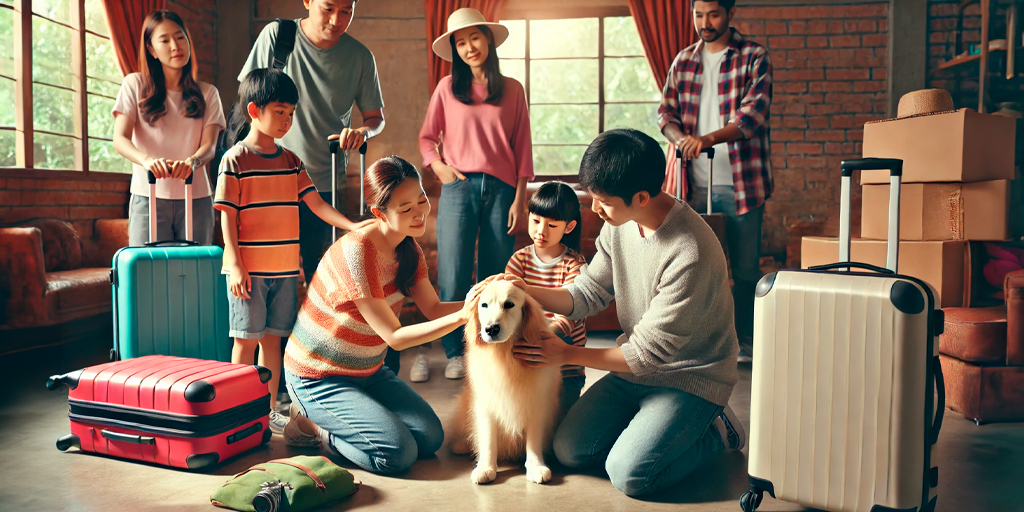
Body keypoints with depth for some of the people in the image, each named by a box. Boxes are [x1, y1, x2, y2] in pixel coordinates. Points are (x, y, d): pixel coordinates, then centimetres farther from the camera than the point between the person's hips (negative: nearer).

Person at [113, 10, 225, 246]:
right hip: (148, 196, -1)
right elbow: (120, 139, -4)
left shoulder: (207, 93, 12)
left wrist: (192, 162, -24)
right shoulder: (135, 85, 7)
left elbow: (209, 145, 0)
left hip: (196, 198, 1)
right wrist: (147, 160, -26)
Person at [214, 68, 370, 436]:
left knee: (272, 337, 11)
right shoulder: (235, 160, -5)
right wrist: (236, 265, -14)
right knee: (246, 338, 1)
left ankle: (269, 409, 21)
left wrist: (352, 226, -9)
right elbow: (227, 216, -8)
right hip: (248, 268, -5)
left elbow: (316, 203, 6)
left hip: (284, 267, 5)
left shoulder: (291, 161, 11)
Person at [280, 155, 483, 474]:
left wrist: (474, 302, -25)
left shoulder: (408, 248, -2)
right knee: (399, 453, -18)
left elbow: (434, 309, -6)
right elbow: (395, 337, -27)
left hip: (367, 372, 8)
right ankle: (310, 422, 3)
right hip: (319, 378, -8)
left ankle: (330, 417, 14)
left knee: (430, 439, -2)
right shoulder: (356, 252, -28)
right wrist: (461, 317, -35)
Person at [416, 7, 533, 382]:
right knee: (453, 279, -5)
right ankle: (452, 353, 9)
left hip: (501, 188, 1)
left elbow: (522, 148, 7)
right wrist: (437, 165, -6)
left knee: (495, 277, 4)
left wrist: (520, 198, 1)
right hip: (459, 187, 0)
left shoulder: (512, 89, 10)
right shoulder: (447, 88, 10)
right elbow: (427, 137, 14)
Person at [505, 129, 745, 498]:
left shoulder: (691, 255, -31)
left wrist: (568, 354, -16)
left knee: (629, 474, -20)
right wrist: (526, 292, -15)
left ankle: (715, 432, 5)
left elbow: (649, 353, -24)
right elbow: (587, 294, 2)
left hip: (690, 376, -7)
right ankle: (650, 422, 19)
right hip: (637, 367, 7)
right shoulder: (620, 225, -6)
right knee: (569, 450, -3)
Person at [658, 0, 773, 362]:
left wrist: (708, 138, -29)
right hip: (696, 182, 3)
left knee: (745, 268, 4)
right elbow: (666, 111, 9)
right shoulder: (683, 61, 12)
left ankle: (746, 343, 18)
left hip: (740, 181, -3)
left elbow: (753, 115, -13)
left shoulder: (754, 57, -1)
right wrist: (680, 137, -14)